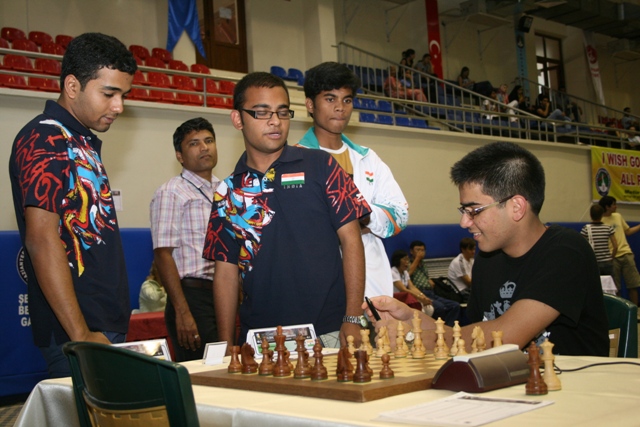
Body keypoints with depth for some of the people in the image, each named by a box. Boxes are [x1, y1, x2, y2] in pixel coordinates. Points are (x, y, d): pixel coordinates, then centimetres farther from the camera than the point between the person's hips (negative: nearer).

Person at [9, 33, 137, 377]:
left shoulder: (85, 141, 16)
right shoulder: (45, 140, -12)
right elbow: (41, 239, -21)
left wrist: (112, 325, 17)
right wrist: (81, 335, -22)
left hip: (106, 323, 9)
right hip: (73, 333, -9)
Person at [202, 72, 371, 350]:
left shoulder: (319, 166, 1)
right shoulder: (228, 192, 8)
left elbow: (351, 241, -2)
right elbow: (226, 272, 9)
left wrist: (352, 320, -9)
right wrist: (226, 345, 1)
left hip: (328, 333, -2)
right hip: (259, 340, 2)